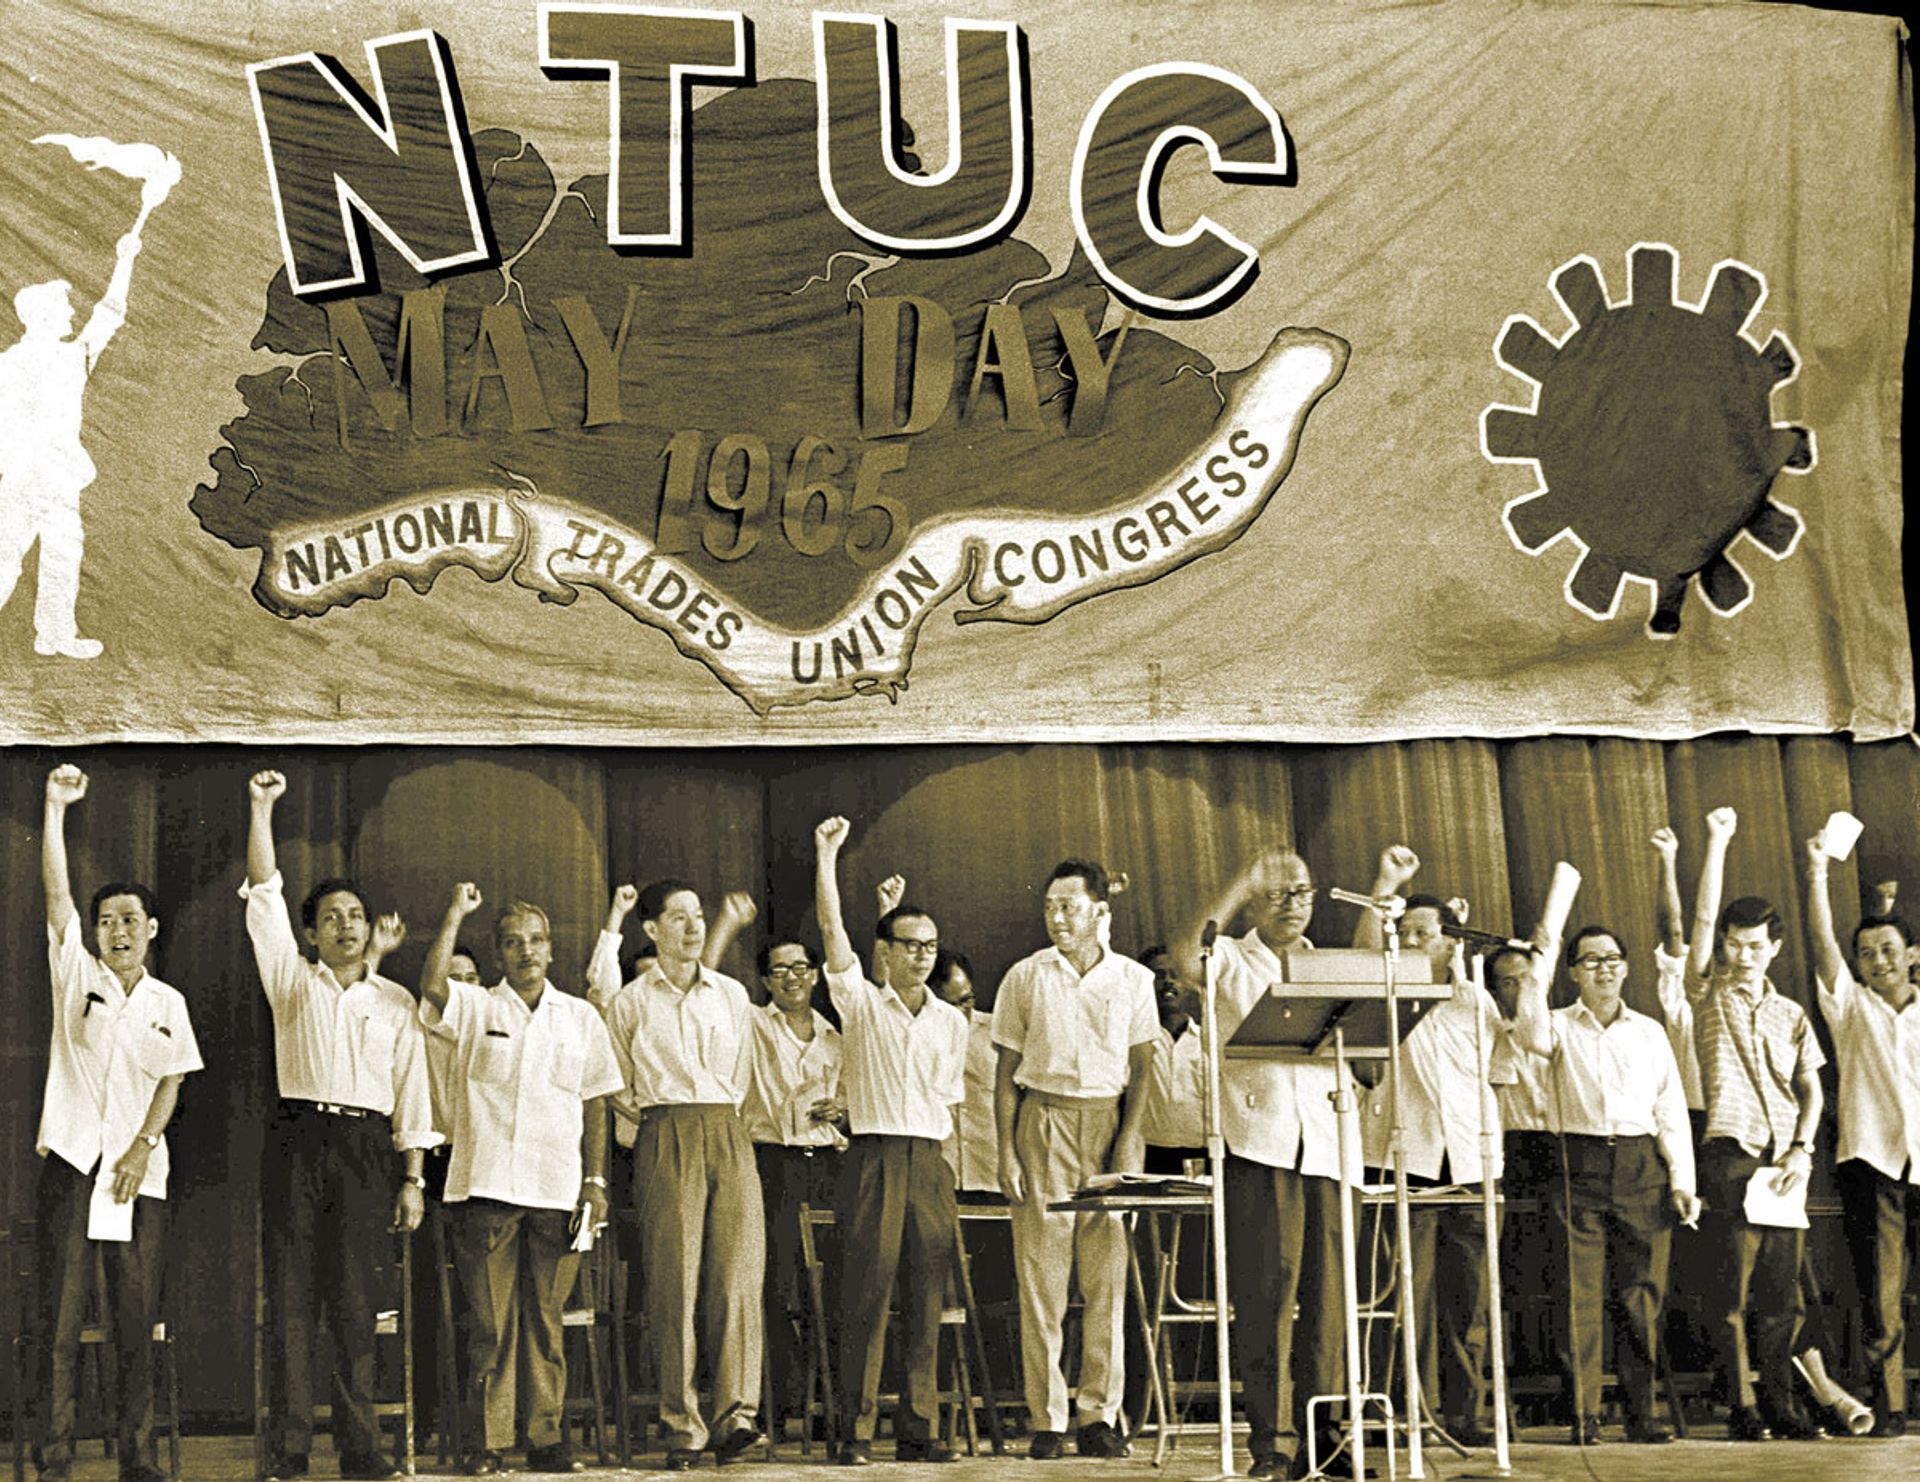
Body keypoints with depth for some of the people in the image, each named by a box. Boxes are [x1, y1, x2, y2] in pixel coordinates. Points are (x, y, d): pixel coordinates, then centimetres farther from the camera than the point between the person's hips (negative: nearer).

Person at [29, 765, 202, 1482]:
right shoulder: (76, 975, 7)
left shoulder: (168, 1003, 12)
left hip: (139, 1170, 2)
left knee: (136, 1321, 3)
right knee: (59, 1317, -5)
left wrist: (143, 1146, -5)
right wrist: (55, 808, -8)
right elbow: (57, 893, -2)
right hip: (70, 1158, -2)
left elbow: (171, 1081, 9)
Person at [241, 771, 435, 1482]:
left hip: (367, 1145, 0)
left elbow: (413, 1092, 11)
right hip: (297, 1141, 0)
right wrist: (261, 811, -3)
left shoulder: (395, 1002, 14)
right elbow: (264, 898, 5)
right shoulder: (292, 982, 13)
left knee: (353, 1301, -2)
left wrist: (413, 1178, 3)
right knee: (292, 1296, -3)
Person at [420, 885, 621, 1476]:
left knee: (546, 1318, 4)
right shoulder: (473, 1008, 6)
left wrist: (595, 1182, 6)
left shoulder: (580, 1017, 13)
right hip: (485, 1185, -2)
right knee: (489, 1321, 0)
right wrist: (456, 912, -11)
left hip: (557, 1191, 2)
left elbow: (595, 1106, 13)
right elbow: (431, 985, -17)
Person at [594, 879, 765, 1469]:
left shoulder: (732, 994, 14)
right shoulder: (629, 1002, 7)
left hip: (729, 1135, 2)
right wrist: (652, 1116, 7)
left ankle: (735, 1414, -10)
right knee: (674, 1281, -6)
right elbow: (617, 1087, 14)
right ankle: (683, 1427, -3)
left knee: (738, 1273, -8)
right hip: (665, 1143, -2)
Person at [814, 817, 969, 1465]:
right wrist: (827, 854, -11)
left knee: (926, 1300, 3)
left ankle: (918, 1428, 7)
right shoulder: (861, 1003, 4)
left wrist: (945, 1158, 11)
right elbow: (832, 929, -7)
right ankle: (856, 1430, -2)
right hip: (874, 1159, -3)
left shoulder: (951, 1020, 14)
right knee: (865, 1294, -6)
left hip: (930, 1162, 3)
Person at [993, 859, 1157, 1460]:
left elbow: (1141, 1065, 8)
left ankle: (1099, 1415, 6)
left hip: (1110, 1122, 1)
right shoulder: (1025, 977, 6)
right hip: (1044, 1122, -1)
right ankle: (1047, 1421, 1)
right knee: (1041, 1275, -3)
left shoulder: (1133, 978, 7)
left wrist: (1129, 1137, -4)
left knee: (1107, 1274, -1)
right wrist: (1007, 1149, -2)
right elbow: (1007, 1069, 6)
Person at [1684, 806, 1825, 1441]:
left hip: (1785, 1159, 3)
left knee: (1783, 1287, 3)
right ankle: (1742, 1405, -2)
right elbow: (1704, 919, -4)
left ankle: (1779, 1400, 12)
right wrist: (1717, 843, -8)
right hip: (1731, 1151, -3)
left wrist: (1801, 1149, -3)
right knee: (1735, 1286, -6)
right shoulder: (1710, 994, 7)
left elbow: (1811, 1089, 14)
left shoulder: (1791, 1014, 17)